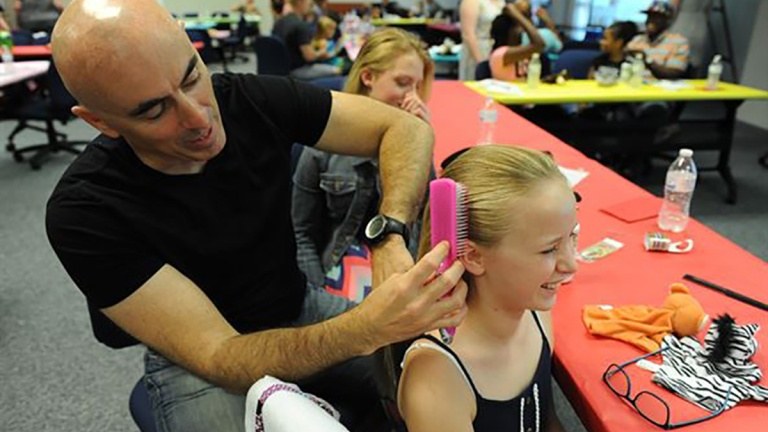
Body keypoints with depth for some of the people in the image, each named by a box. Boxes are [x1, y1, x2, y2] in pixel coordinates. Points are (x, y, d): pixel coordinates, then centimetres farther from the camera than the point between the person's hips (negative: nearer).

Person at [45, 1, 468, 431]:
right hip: (202, 362, -3)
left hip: (299, 310, 4)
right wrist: (369, 327, -44)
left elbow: (407, 128, -13)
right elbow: (217, 357, -28)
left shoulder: (255, 100, -16)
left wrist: (389, 237, -32)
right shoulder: (85, 211, -24)